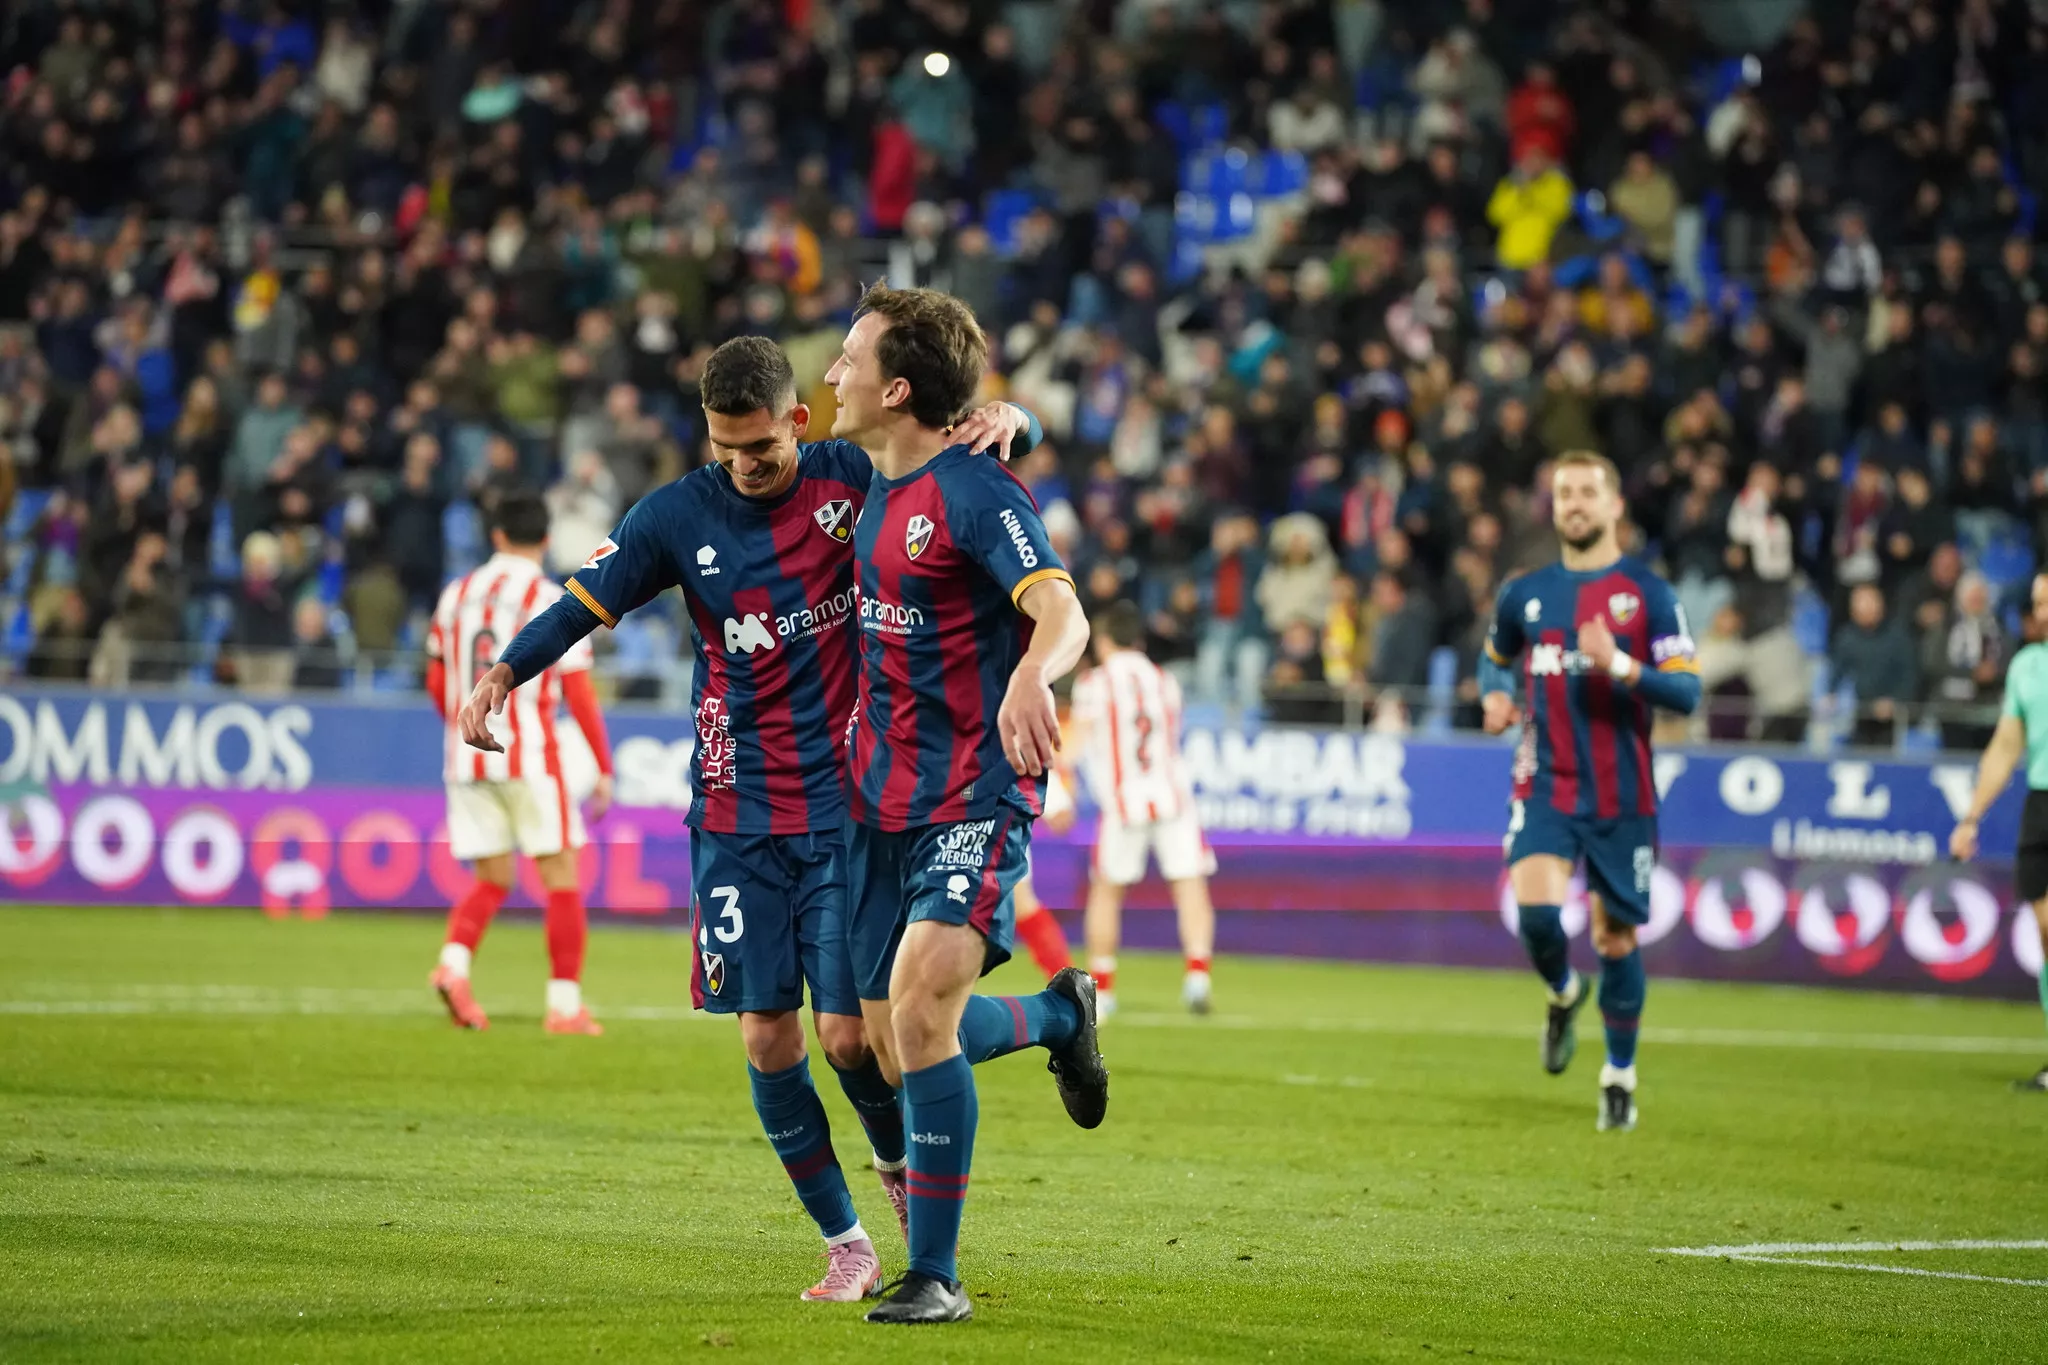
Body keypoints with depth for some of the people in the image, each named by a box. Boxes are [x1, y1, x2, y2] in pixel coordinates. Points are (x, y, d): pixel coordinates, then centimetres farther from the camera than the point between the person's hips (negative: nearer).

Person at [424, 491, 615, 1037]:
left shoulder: (456, 594, 9)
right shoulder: (553, 601, -6)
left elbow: (436, 682, 16)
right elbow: (579, 693, -9)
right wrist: (604, 770, -3)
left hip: (467, 757, 5)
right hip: (531, 758, -5)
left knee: (493, 878, 13)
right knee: (561, 874, 4)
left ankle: (454, 962, -13)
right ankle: (564, 1002, 0)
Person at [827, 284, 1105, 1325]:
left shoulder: (974, 489, -14)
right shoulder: (874, 493, 12)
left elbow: (1062, 610, -28)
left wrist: (1029, 677, -48)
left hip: (973, 800, -8)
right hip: (882, 801, 8)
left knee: (921, 1004, -23)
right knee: (893, 1046, 8)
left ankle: (935, 1274, -14)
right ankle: (1058, 1016, 40)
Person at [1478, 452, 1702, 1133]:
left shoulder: (1648, 593, -3)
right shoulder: (1524, 594, 8)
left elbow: (1686, 693, -9)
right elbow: (1495, 656, 27)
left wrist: (1620, 667, -25)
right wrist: (1494, 695, 5)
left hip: (1621, 795, -2)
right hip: (1545, 788, 2)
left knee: (1616, 936, 4)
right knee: (1534, 909, -20)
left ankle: (1620, 1077, 20)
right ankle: (1563, 993, 14)